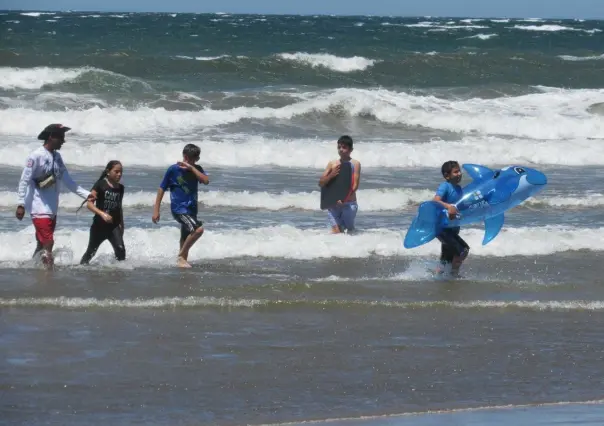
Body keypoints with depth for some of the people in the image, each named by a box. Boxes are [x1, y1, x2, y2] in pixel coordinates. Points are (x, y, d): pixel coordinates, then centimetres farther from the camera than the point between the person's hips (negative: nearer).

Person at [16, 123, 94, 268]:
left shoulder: (57, 157, 11)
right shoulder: (36, 156, -13)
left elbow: (67, 180, 14)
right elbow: (24, 181, -13)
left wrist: (86, 194, 7)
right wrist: (20, 204, -18)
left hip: (52, 208, 8)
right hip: (39, 209, -8)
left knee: (42, 245, 11)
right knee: (48, 243, -13)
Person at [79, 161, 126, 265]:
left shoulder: (120, 188, 6)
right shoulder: (101, 185, -10)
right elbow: (89, 204, -16)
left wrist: (121, 224, 14)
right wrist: (102, 213, -28)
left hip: (114, 225, 3)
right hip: (99, 225, -3)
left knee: (120, 249, -17)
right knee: (91, 251, 11)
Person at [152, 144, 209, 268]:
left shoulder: (196, 169, 5)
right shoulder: (173, 169, -8)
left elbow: (206, 181, -13)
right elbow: (162, 189, -3)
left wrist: (191, 167, -17)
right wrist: (156, 210, -5)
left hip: (191, 209, 6)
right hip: (179, 208, -6)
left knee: (186, 239, 13)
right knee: (198, 229, -24)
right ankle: (182, 256, -11)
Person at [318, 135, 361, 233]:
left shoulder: (355, 164, 0)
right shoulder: (332, 164, 10)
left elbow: (355, 185, -9)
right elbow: (321, 183, 8)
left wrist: (343, 199, -21)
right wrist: (331, 175, -12)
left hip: (349, 204, -2)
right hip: (333, 204, 2)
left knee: (350, 229, 6)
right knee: (336, 231, -10)